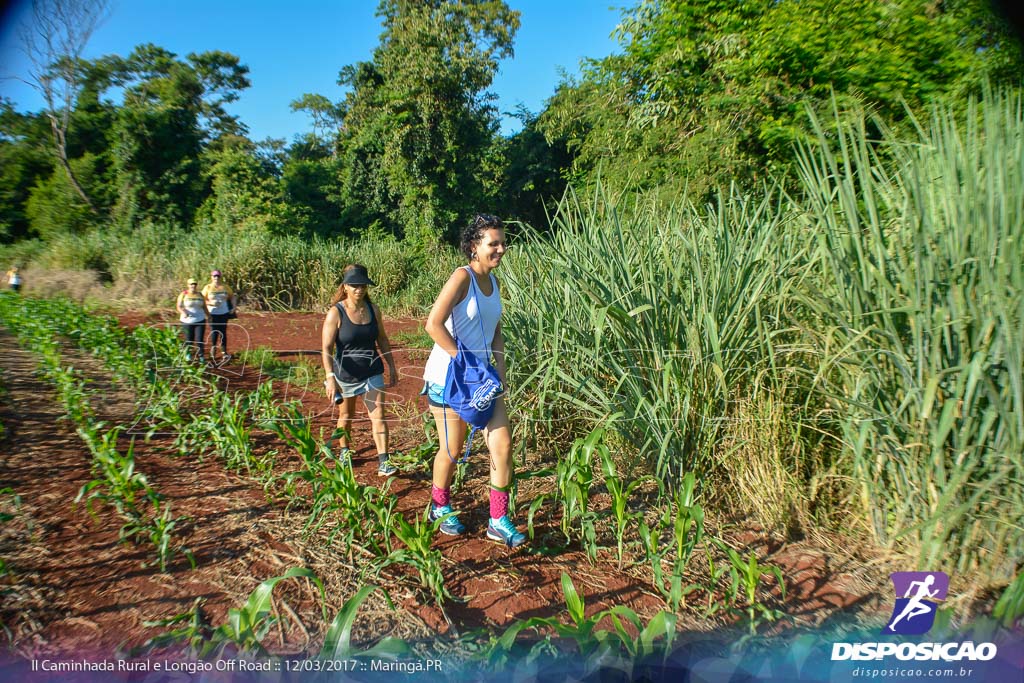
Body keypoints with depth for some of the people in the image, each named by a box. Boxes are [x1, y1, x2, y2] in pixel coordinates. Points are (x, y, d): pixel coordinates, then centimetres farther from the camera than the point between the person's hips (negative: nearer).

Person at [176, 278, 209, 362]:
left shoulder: (200, 295, 9)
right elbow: (178, 306, -8)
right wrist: (183, 312, -27)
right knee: (189, 340, 8)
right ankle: (187, 355, 29)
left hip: (200, 321, 1)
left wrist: (209, 317, 13)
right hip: (187, 321, -1)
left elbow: (204, 307, 15)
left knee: (199, 340, -5)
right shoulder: (183, 295, 0)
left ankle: (201, 357, -3)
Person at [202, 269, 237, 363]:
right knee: (214, 331, -1)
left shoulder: (225, 287, 5)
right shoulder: (207, 288, 0)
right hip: (213, 313, -1)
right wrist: (211, 303, -17)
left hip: (224, 313, 1)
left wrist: (233, 307, 2)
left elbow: (233, 297, 14)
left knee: (223, 332, 2)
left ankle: (224, 352, 6)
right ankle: (213, 347, 27)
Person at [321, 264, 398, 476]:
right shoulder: (336, 313, -15)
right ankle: (344, 450, 44)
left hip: (373, 373, 2)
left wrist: (391, 366, 12)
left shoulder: (373, 309, -2)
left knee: (378, 415, -8)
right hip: (346, 375, -2)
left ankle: (384, 461, -6)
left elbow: (382, 339, 11)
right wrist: (330, 377, -29)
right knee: (346, 415, 19)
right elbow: (326, 349, -20)